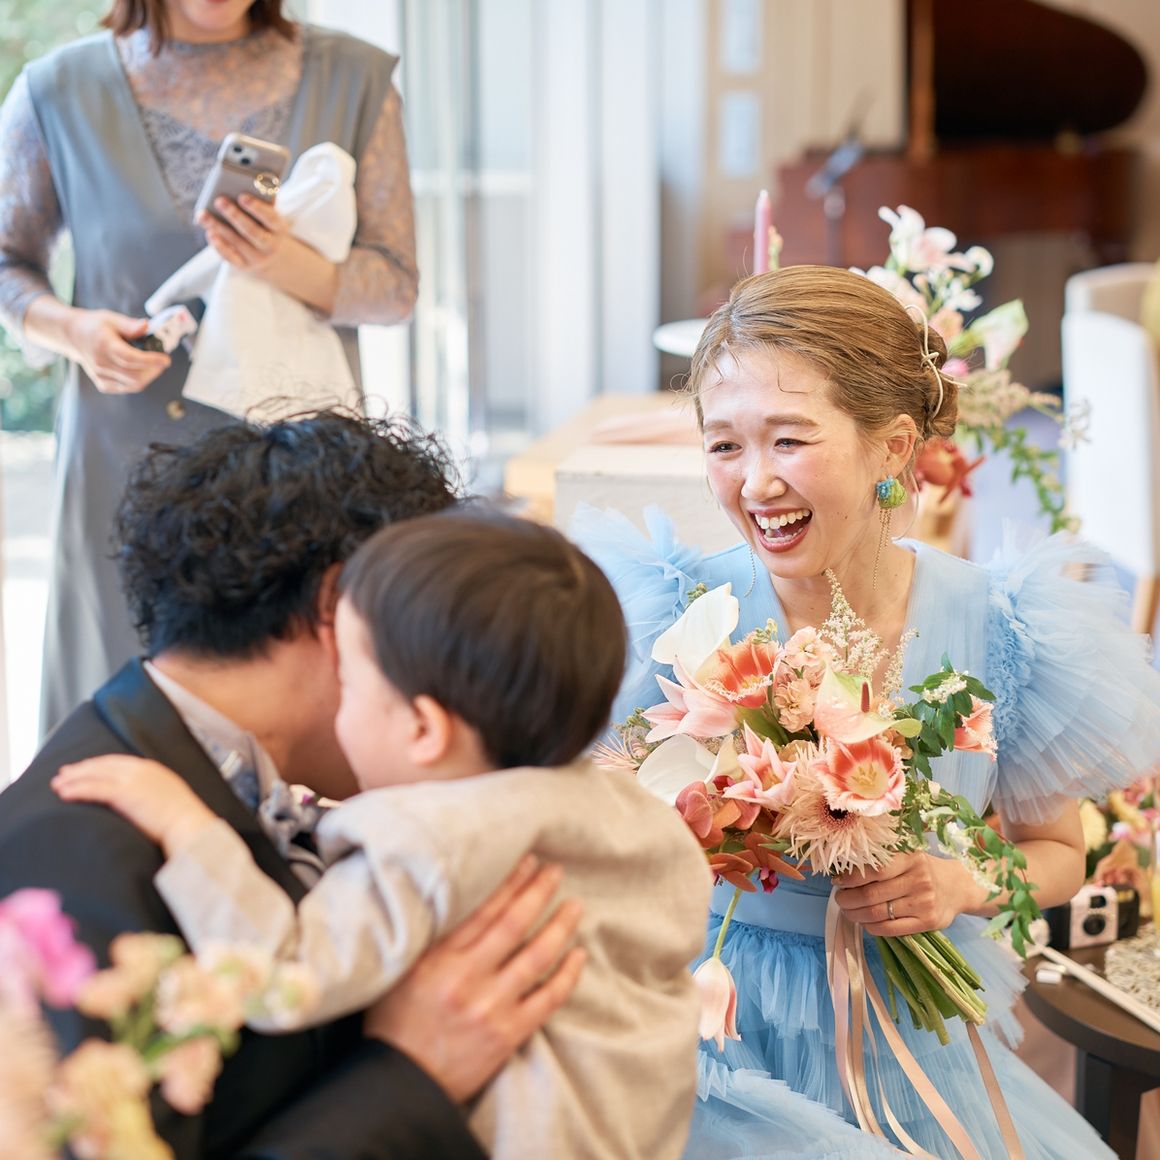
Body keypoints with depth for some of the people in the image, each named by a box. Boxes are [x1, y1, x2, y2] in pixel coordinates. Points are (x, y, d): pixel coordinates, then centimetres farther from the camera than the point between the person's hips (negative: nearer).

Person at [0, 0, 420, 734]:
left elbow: (396, 285, 1)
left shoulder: (352, 79, 2)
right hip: (129, 453, 0)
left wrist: (292, 267, -19)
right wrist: (73, 329, -9)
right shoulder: (60, 92, 3)